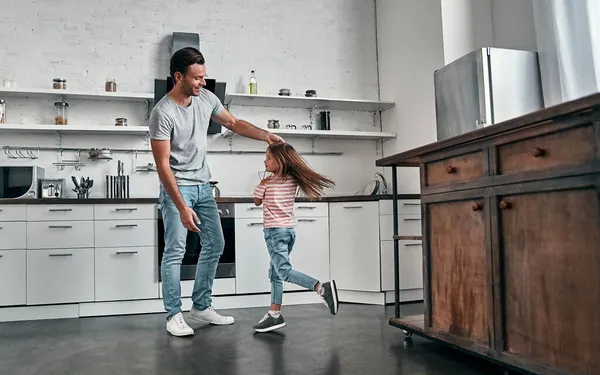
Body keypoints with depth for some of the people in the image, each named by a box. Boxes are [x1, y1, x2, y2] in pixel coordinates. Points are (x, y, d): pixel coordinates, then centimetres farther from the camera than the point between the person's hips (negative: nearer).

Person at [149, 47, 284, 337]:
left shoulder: (206, 98, -1)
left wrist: (266, 135, 1)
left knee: (215, 245, 9)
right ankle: (174, 316, 5)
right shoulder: (163, 112, -20)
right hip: (176, 186, -7)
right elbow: (163, 166, -21)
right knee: (175, 251, -6)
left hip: (203, 185, 7)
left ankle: (201, 308, 20)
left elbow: (234, 124, 14)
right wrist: (182, 208, -25)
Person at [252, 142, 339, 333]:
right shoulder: (293, 181, 5)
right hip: (289, 230, 8)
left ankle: (322, 287, -26)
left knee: (284, 271, -13)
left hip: (275, 231, -8)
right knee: (275, 272, 13)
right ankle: (274, 314, 14)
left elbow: (257, 201, 5)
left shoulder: (267, 182, -9)